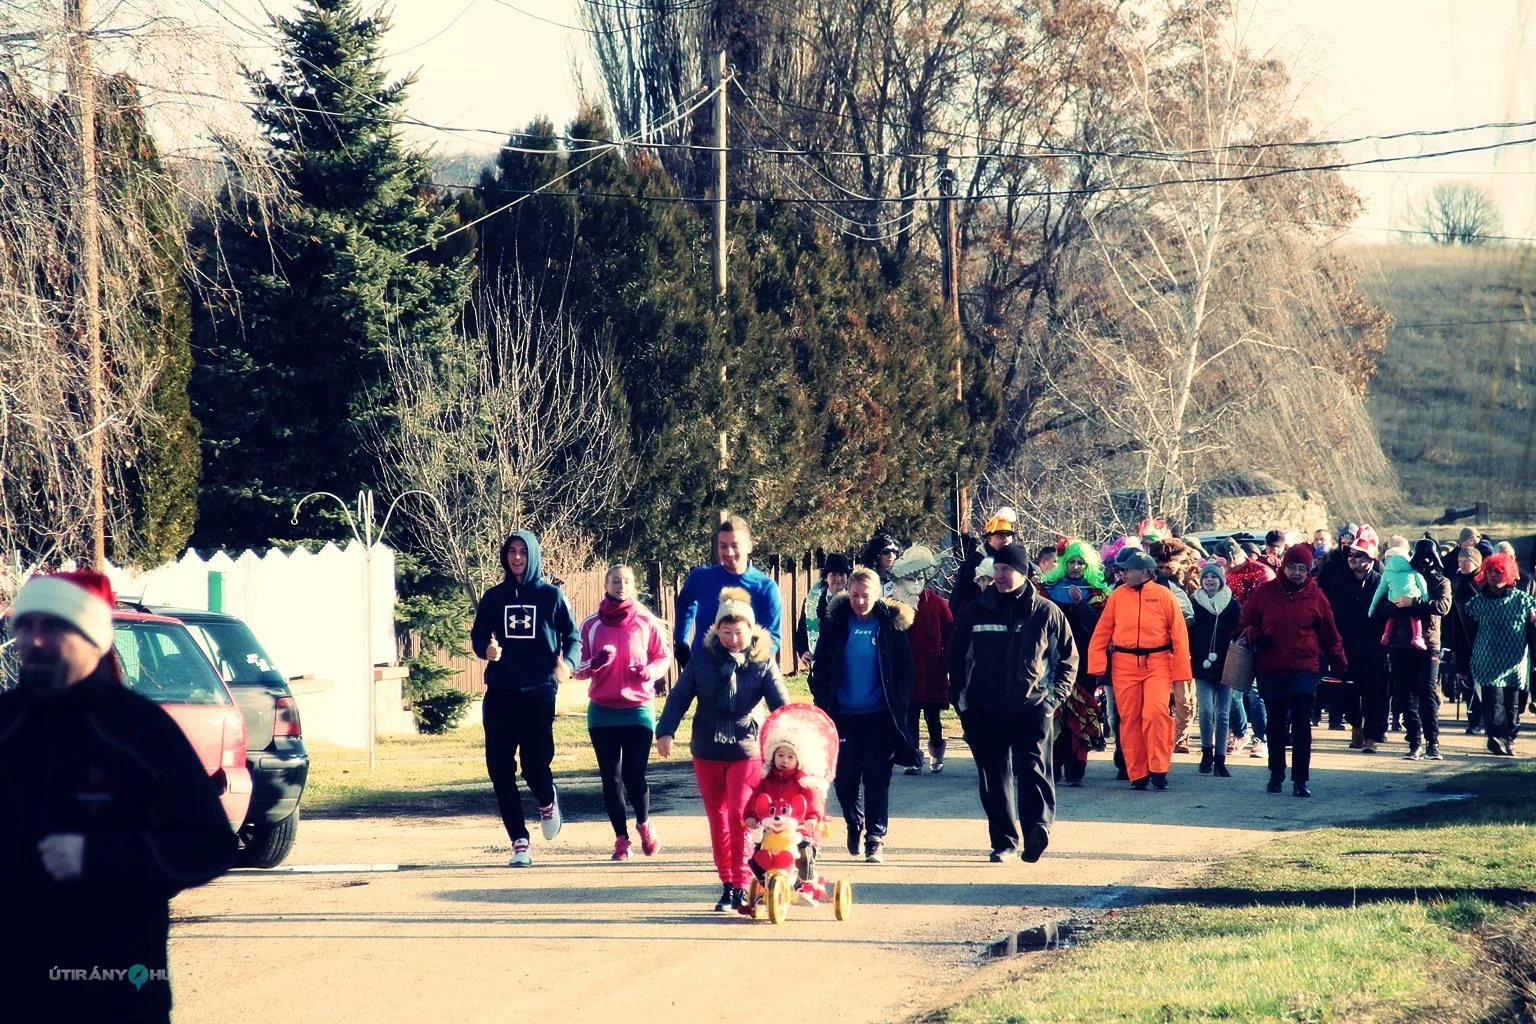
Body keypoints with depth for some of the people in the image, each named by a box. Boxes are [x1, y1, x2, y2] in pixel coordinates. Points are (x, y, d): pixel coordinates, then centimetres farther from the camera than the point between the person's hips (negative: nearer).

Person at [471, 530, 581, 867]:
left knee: (535, 764, -9)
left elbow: (572, 636, 3)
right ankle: (519, 843, 4)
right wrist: (486, 649, -10)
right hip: (500, 695, 3)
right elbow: (478, 636, 13)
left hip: (539, 692, -3)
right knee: (500, 770, -3)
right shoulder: (494, 597, 10)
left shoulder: (551, 595, 4)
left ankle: (547, 802, 28)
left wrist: (567, 663, -17)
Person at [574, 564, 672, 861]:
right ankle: (621, 839, 15)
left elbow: (664, 657, 7)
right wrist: (596, 663, -16)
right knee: (610, 777, 4)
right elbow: (577, 668, 6)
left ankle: (644, 823, 22)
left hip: (638, 710, -2)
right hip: (602, 711, 2)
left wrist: (649, 671, -14)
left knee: (635, 775, -7)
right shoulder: (591, 625, 4)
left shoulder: (646, 622, 1)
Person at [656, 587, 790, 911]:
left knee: (739, 815, -12)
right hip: (707, 751, 3)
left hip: (747, 751, -3)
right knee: (717, 818, 8)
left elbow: (781, 703, -9)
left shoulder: (763, 661, -4)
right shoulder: (703, 658, -1)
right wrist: (666, 731, -8)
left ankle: (742, 886, -6)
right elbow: (680, 696, 3)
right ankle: (727, 884, 17)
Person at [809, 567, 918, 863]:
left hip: (879, 718, -2)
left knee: (877, 780, -1)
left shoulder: (892, 625, -1)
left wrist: (898, 708, -8)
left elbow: (904, 672, 1)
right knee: (844, 779, 3)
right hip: (844, 717, 2)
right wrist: (823, 705, -4)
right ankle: (855, 825, 28)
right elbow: (821, 670, 5)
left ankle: (875, 839, 6)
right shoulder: (836, 624, 3)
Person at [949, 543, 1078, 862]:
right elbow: (956, 657, 17)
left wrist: (1055, 695, -1)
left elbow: (1068, 659, 9)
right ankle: (1003, 841, 12)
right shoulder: (975, 612, 9)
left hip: (1032, 707, -3)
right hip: (985, 710, 3)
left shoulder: (1046, 613, 3)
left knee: (1033, 768, -16)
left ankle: (1038, 829, -27)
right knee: (994, 776, 6)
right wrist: (959, 697, 8)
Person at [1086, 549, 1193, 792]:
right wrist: (1097, 665, -2)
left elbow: (1179, 634, 0)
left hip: (1157, 664, -3)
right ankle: (1137, 774, 10)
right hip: (1125, 665, 3)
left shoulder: (1163, 596, -1)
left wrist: (1180, 672, -3)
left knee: (1156, 712, -17)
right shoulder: (1118, 596, 6)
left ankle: (1158, 769, -5)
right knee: (1130, 719, 3)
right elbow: (1102, 632, 7)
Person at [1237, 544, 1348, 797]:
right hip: (1270, 670, 2)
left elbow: (1330, 635, 8)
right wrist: (1254, 635, -10)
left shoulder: (1315, 596, 2)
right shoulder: (1265, 593, 2)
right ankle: (1276, 775, 25)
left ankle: (1301, 780, -8)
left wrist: (1341, 665, 5)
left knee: (1301, 724, -9)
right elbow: (1245, 622, 12)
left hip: (1304, 669, -1)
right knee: (1276, 724, 11)